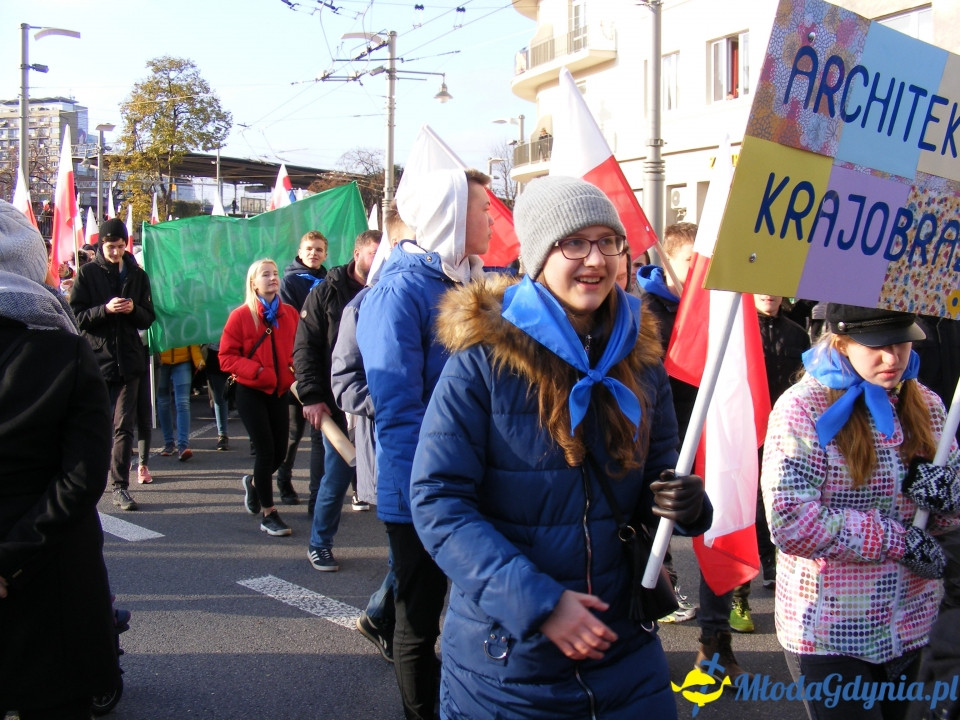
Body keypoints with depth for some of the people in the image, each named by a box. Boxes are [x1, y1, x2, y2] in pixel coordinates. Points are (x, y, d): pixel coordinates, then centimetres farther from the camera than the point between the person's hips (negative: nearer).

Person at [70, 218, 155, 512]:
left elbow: (149, 318, 9)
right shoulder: (87, 273, 1)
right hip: (95, 357, -1)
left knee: (124, 426, -1)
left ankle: (120, 486, 2)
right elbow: (76, 316, -4)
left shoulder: (138, 275, 9)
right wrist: (106, 309, -19)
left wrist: (134, 309, -11)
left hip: (128, 359, 1)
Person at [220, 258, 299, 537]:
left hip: (280, 391, 4)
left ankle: (253, 483, 40)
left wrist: (295, 370, -6)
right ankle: (268, 514, 3)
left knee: (279, 451, 7)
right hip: (251, 392, -4)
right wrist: (257, 371, -20)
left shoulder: (290, 314, 4)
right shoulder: (240, 316, -6)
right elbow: (226, 357, -7)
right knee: (266, 449, -8)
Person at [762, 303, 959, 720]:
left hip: (912, 626, 6)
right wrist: (897, 539, -18)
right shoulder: (804, 408, -15)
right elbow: (789, 523, -23)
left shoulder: (926, 405, 4)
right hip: (830, 635, -6)